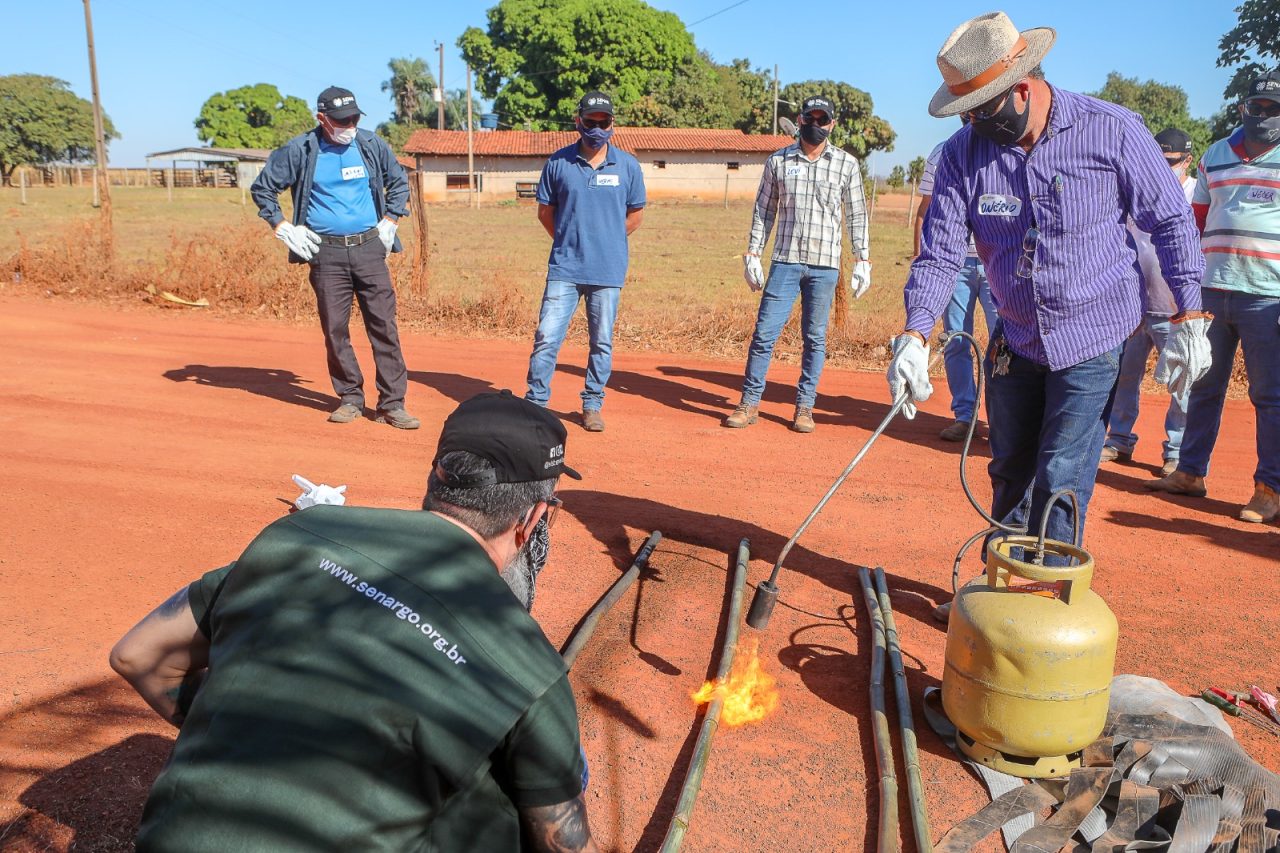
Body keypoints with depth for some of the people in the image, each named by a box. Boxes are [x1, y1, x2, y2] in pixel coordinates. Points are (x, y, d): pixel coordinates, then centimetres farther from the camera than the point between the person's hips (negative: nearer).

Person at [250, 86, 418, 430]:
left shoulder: (372, 145, 6)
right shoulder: (299, 151, 0)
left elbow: (399, 181, 21)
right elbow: (262, 188, 9)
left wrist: (390, 221, 11)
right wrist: (284, 228, 1)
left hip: (369, 248, 1)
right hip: (326, 253, -1)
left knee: (384, 325, -4)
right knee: (335, 330, 2)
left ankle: (392, 403, 1)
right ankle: (350, 398, 16)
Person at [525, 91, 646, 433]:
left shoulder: (628, 166, 2)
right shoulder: (558, 162, 2)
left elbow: (635, 213, 13)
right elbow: (545, 211, 11)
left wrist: (608, 242, 13)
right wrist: (569, 241, 10)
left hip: (608, 272, 1)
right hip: (564, 269, 0)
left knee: (602, 342, 8)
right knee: (547, 337, -4)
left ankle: (592, 405, 21)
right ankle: (535, 402, 8)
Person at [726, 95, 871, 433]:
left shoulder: (846, 163, 6)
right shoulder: (778, 161, 7)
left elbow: (856, 215, 9)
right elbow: (763, 210, 10)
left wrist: (862, 260, 4)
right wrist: (752, 254, 4)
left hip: (825, 265, 0)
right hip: (785, 262, 0)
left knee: (815, 338, 5)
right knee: (764, 333, -2)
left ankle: (804, 406, 15)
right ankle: (749, 403, 8)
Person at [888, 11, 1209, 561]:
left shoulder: (1112, 130, -15)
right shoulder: (963, 152, -9)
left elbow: (1171, 222, -5)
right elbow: (939, 252, -12)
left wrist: (1189, 319, -9)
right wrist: (914, 335, -27)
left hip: (1092, 337, -4)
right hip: (1015, 337, 4)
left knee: (1060, 483, -8)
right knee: (1009, 474, 15)